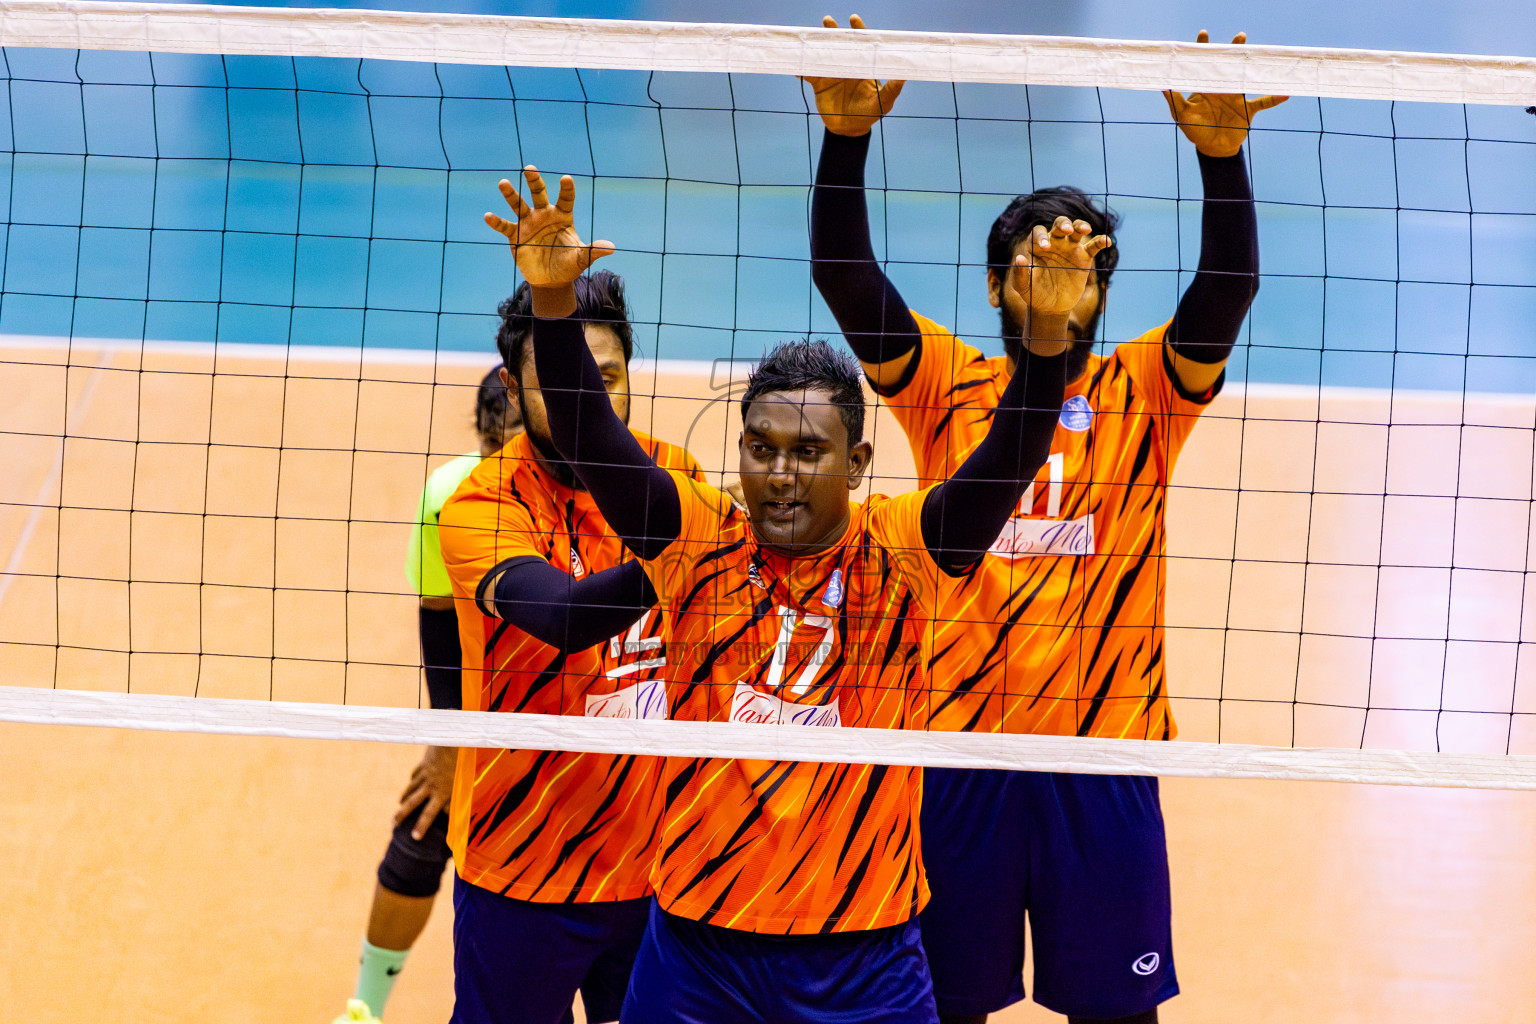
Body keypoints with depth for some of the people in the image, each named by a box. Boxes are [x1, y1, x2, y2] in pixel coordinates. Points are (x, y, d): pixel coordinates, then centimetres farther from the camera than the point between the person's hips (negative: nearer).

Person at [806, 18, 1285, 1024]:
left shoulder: (1141, 394, 4)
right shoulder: (946, 386, 5)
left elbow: (1229, 290, -11)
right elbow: (845, 278, -7)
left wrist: (1221, 151, -27)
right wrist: (846, 133, -22)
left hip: (1105, 751, 0)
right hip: (957, 747, 0)